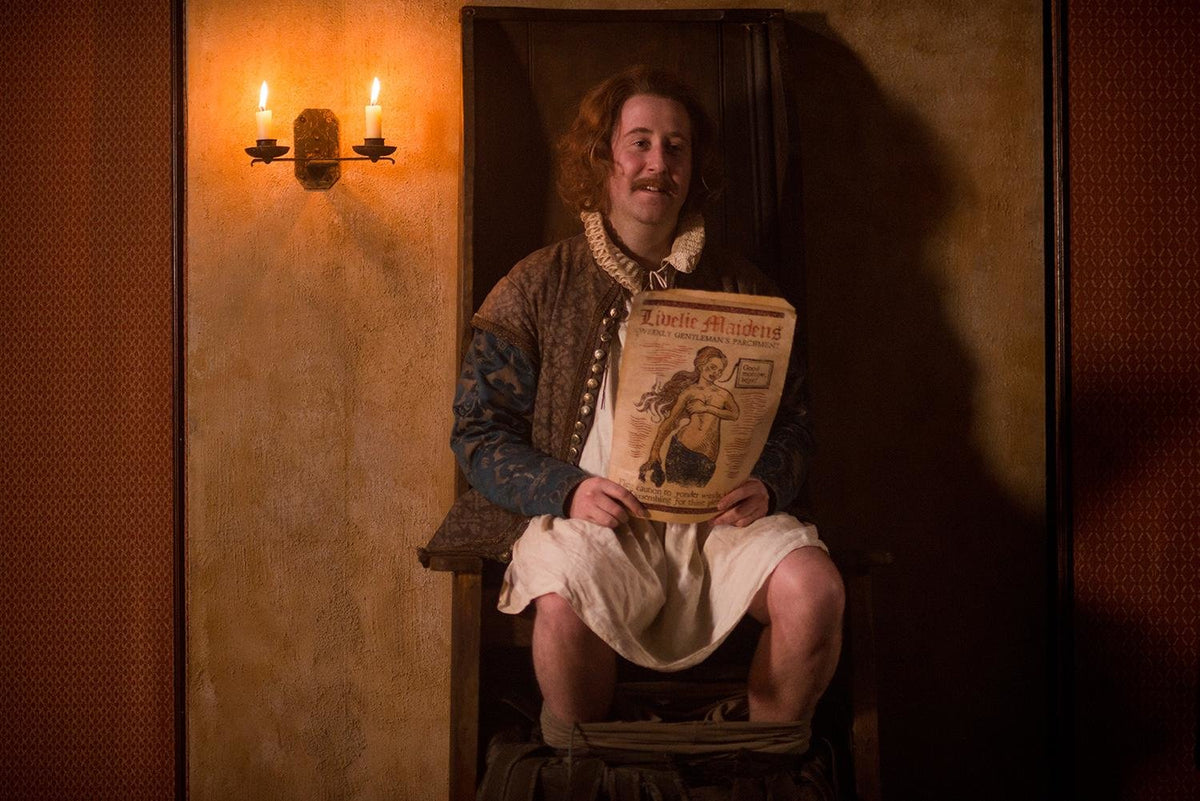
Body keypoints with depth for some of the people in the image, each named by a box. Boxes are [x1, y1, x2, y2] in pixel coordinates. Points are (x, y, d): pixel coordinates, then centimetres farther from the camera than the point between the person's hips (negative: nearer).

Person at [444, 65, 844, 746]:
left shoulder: (738, 289, 15)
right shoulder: (538, 289, 8)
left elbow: (792, 418, 16)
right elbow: (481, 431, 4)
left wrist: (765, 484, -7)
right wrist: (568, 491, -14)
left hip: (718, 515, 3)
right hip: (588, 514, -2)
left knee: (816, 588, -27)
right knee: (566, 604, -36)